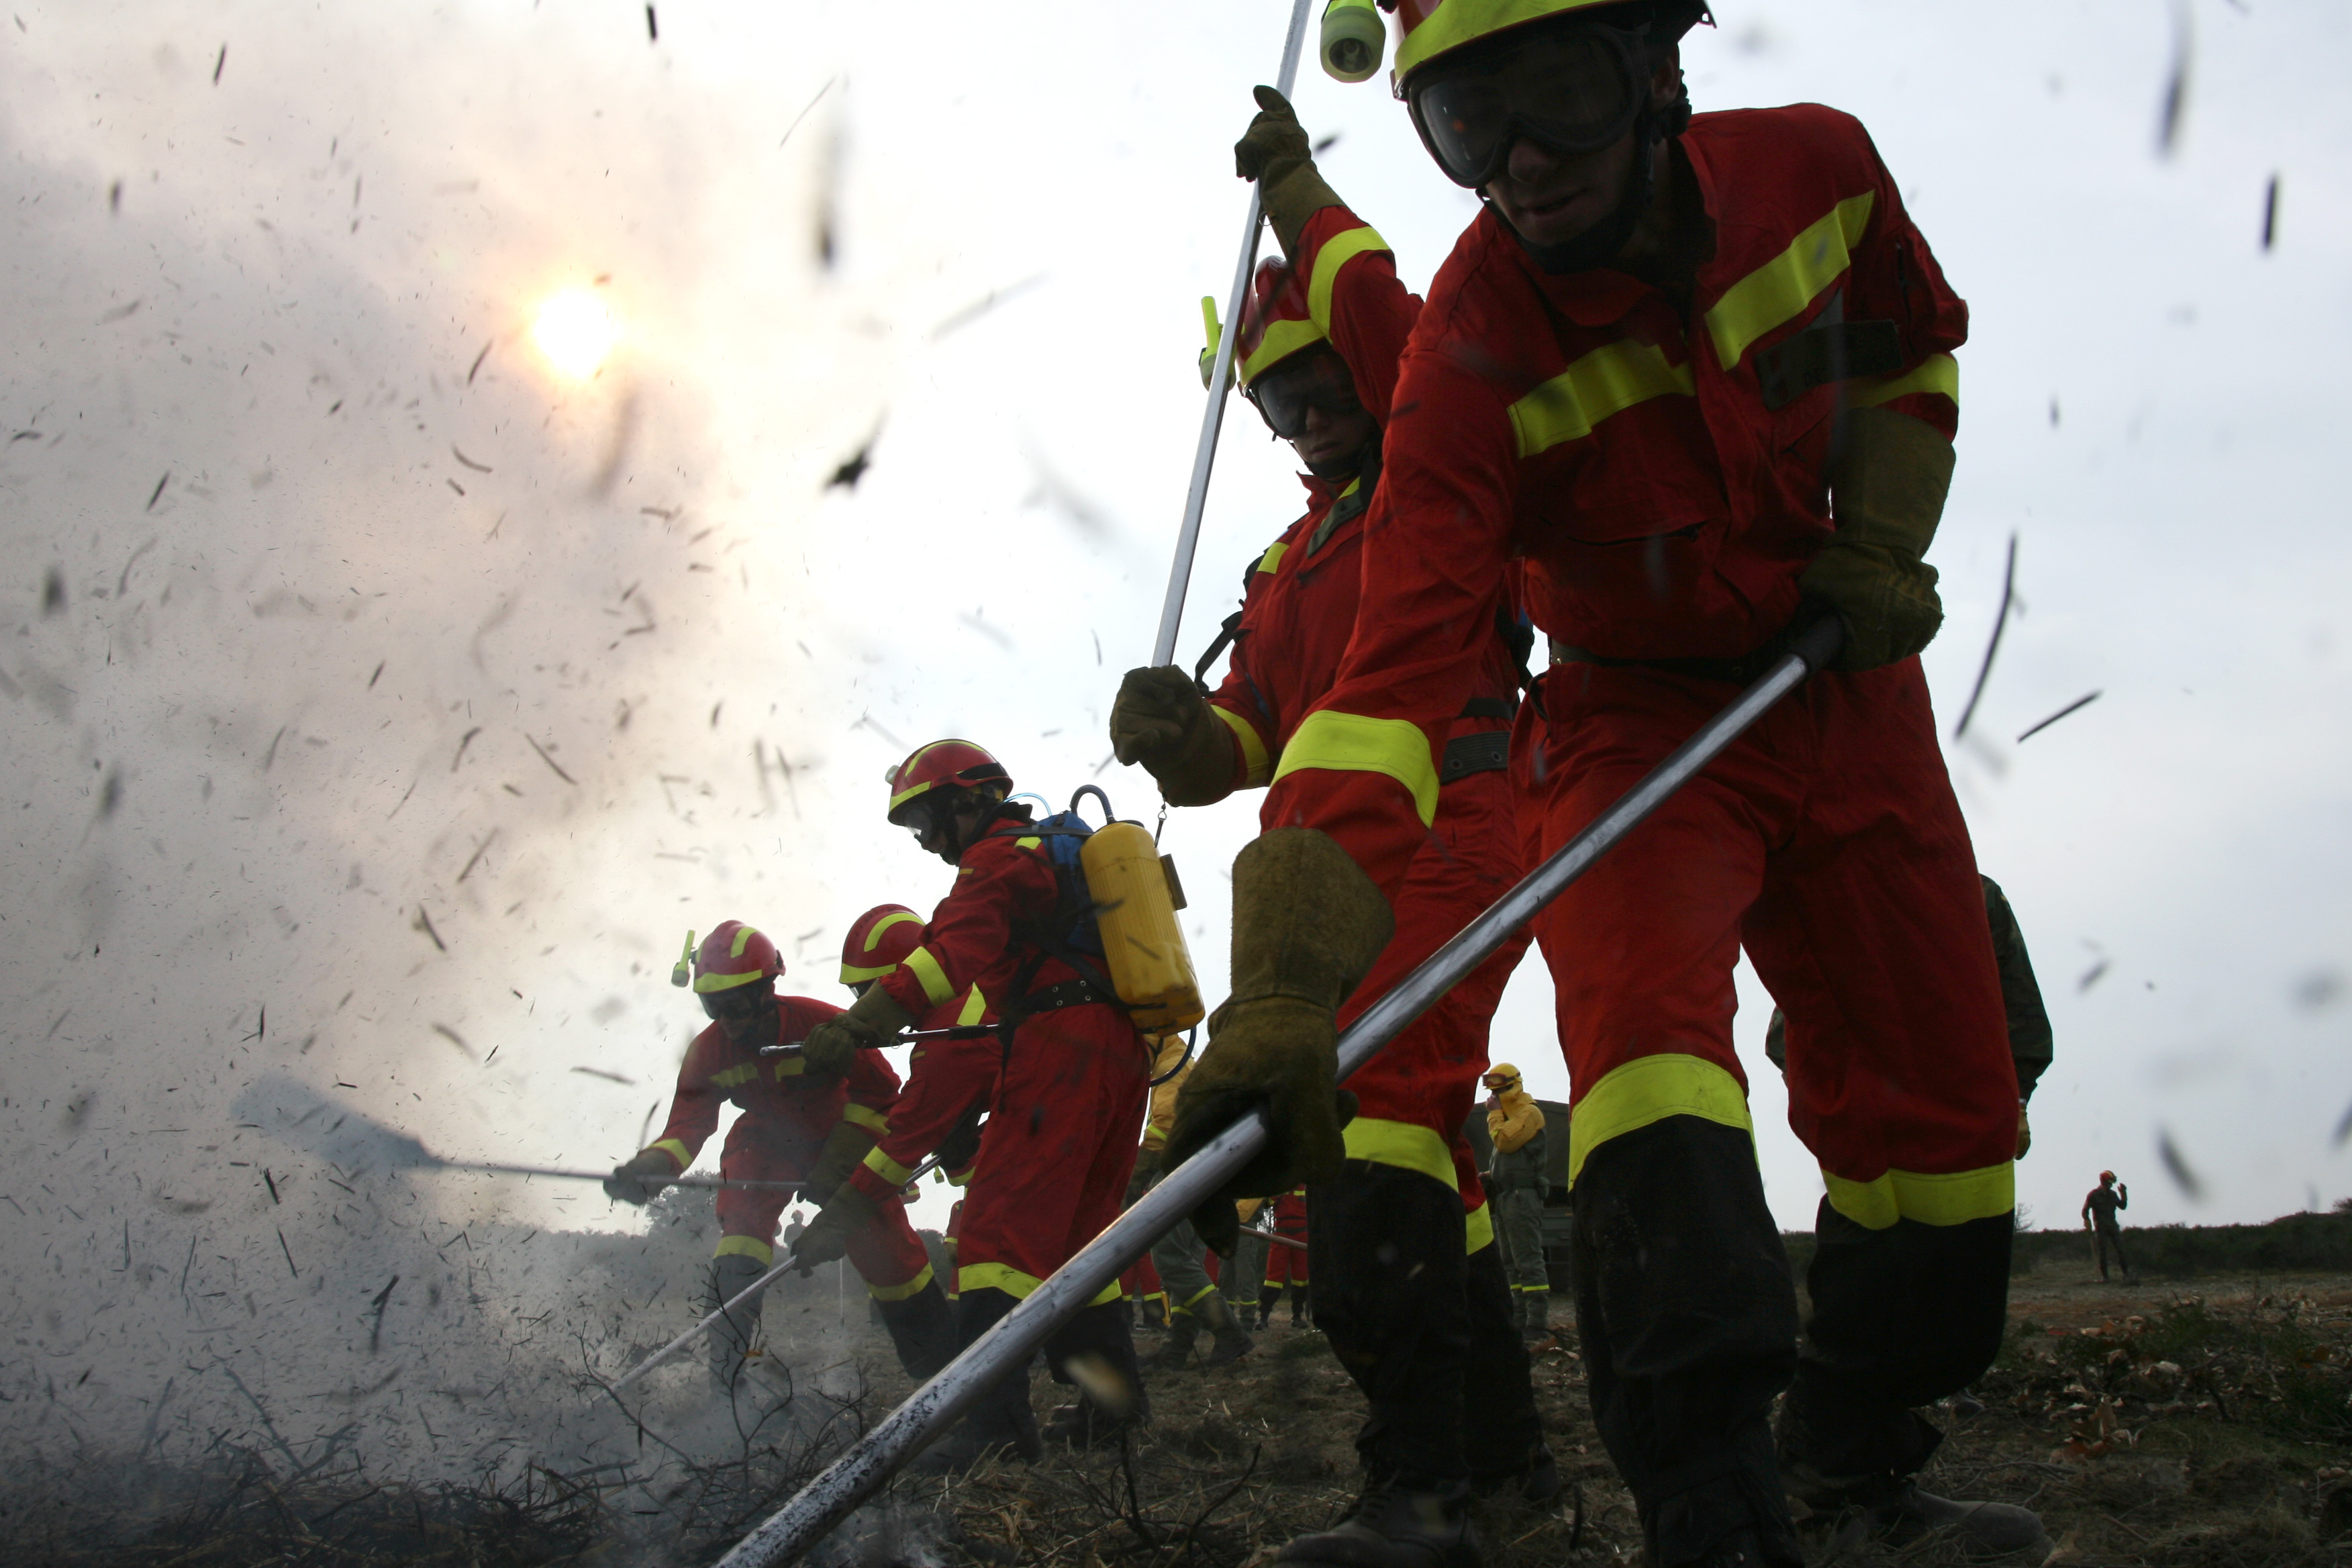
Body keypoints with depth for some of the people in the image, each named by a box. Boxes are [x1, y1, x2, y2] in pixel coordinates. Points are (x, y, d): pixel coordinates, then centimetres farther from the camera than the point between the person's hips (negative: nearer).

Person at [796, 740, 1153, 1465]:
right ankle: (1110, 1387, 17)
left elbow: (955, 950, -18)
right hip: (1126, 1054, 10)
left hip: (1060, 1050, -10)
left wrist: (858, 1023, -25)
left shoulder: (998, 859, -2)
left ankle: (998, 1413, -24)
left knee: (1004, 1223, -15)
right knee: (1076, 1228, 17)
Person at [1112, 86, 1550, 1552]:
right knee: (1412, 1153, 11)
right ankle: (1501, 1442, 23)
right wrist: (1178, 733, -4)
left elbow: (1377, 309, -8)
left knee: (1375, 1098, -26)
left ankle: (1420, 1473, -30)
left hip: (1449, 825, -9)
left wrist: (1298, 193, 7)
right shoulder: (1288, 562, 28)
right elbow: (1242, 740, 19)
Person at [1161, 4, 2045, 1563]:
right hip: (1640, 722, -4)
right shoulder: (1476, 351, -27)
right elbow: (1402, 662, -39)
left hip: (1845, 694, 4)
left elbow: (1909, 353, 9)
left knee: (1940, 1097, 4)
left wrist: (1874, 545, -7)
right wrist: (1287, 984, -51)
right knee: (1642, 1025, -30)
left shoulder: (1815, 168, -15)